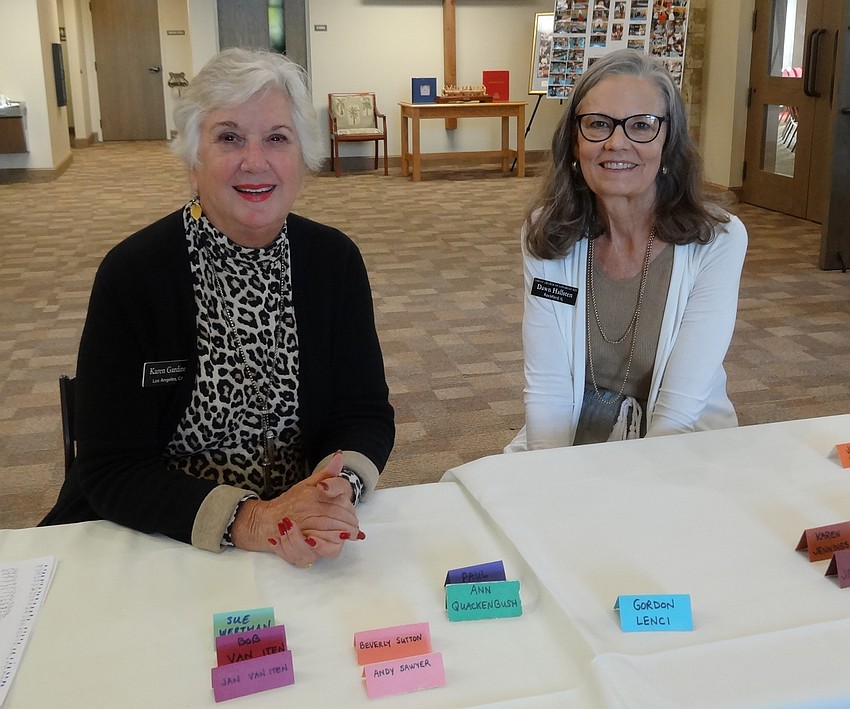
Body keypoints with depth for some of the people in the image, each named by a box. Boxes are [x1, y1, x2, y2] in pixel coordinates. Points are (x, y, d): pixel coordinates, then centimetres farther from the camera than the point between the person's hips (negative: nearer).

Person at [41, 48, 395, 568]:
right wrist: (248, 521, -28)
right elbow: (110, 468, -13)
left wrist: (342, 484, -23)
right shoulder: (132, 272, -12)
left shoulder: (336, 260, -2)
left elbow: (367, 413, 1)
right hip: (152, 542, 0)